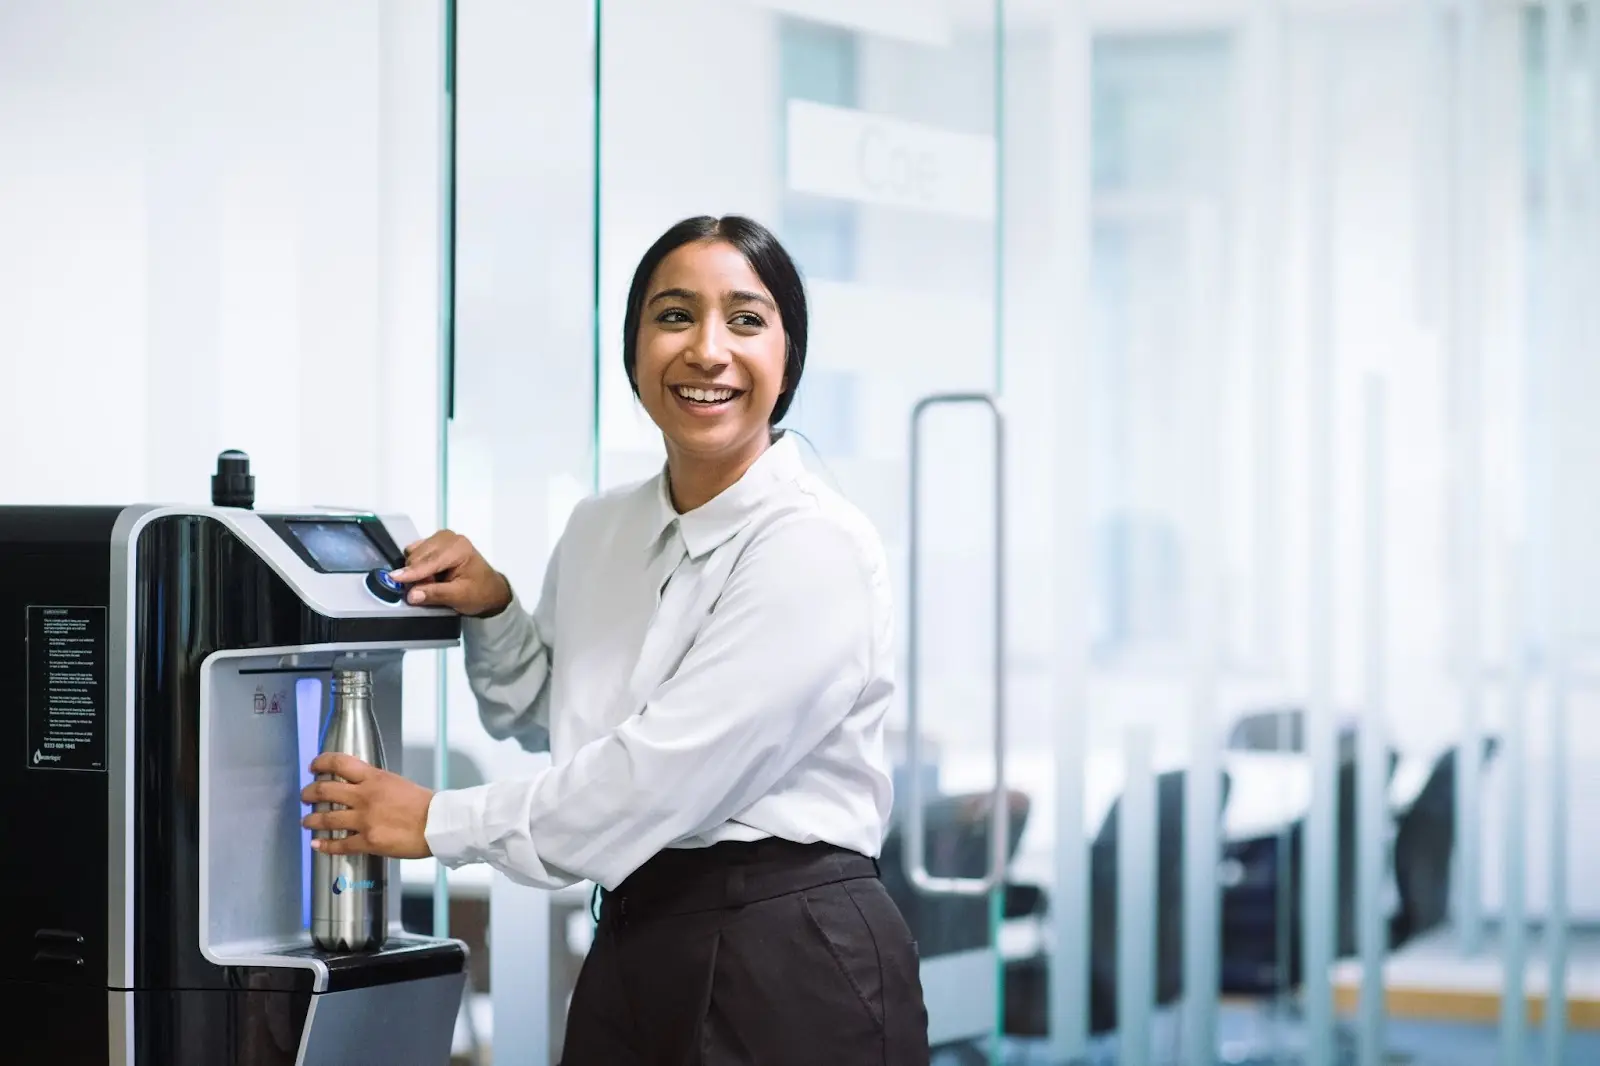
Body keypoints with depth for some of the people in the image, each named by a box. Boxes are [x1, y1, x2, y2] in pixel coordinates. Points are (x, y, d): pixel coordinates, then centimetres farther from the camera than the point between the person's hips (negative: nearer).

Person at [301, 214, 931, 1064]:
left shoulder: (817, 549, -15)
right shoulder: (600, 531, 7)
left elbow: (663, 772, -21)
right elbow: (545, 716, 24)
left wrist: (441, 823, -11)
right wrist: (491, 611, 4)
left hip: (795, 972, -6)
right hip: (632, 955, 7)